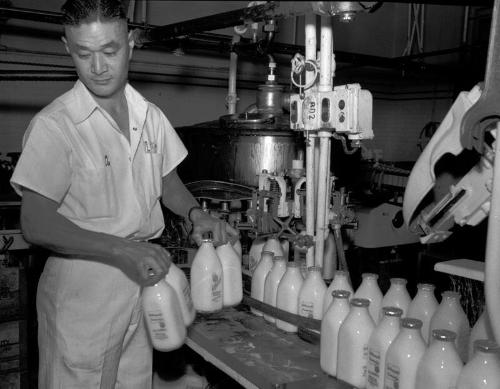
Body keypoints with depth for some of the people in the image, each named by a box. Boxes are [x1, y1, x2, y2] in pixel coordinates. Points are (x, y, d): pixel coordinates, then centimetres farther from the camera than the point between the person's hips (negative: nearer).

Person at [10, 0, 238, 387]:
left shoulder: (151, 116, 4)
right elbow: (35, 224, -19)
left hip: (143, 275, 6)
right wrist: (122, 250, -28)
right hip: (82, 285, -5)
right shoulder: (53, 126, -15)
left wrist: (196, 213, -4)